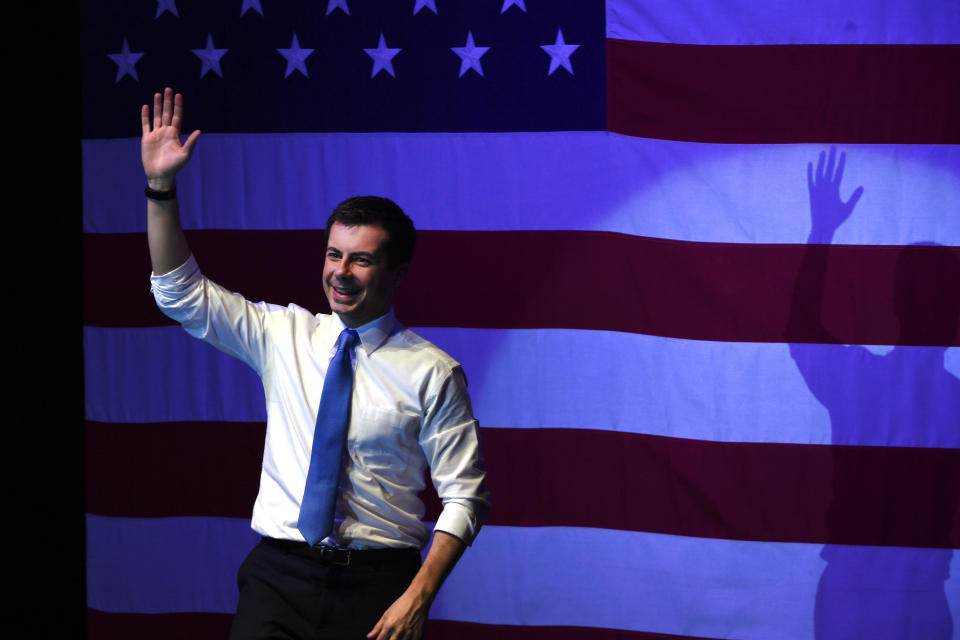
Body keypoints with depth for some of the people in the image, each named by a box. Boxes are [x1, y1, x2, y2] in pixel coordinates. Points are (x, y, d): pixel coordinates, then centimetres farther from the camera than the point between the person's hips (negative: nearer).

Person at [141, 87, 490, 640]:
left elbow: (465, 497, -4)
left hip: (379, 583, -2)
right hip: (281, 574, 2)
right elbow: (181, 293, 6)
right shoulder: (282, 335, 9)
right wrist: (161, 186, -4)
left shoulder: (432, 373, -2)